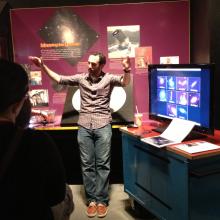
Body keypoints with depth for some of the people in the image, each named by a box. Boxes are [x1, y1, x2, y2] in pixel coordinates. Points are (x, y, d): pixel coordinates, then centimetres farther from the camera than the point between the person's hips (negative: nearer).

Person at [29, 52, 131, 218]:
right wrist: (43, 66, 6)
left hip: (103, 126, -2)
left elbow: (125, 82, -15)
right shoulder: (81, 78, 8)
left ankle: (102, 200, 12)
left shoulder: (109, 78, 0)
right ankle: (91, 199, 17)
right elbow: (59, 79, 13)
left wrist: (127, 70, -35)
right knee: (87, 164, 6)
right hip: (84, 126, 3)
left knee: (102, 164, 1)